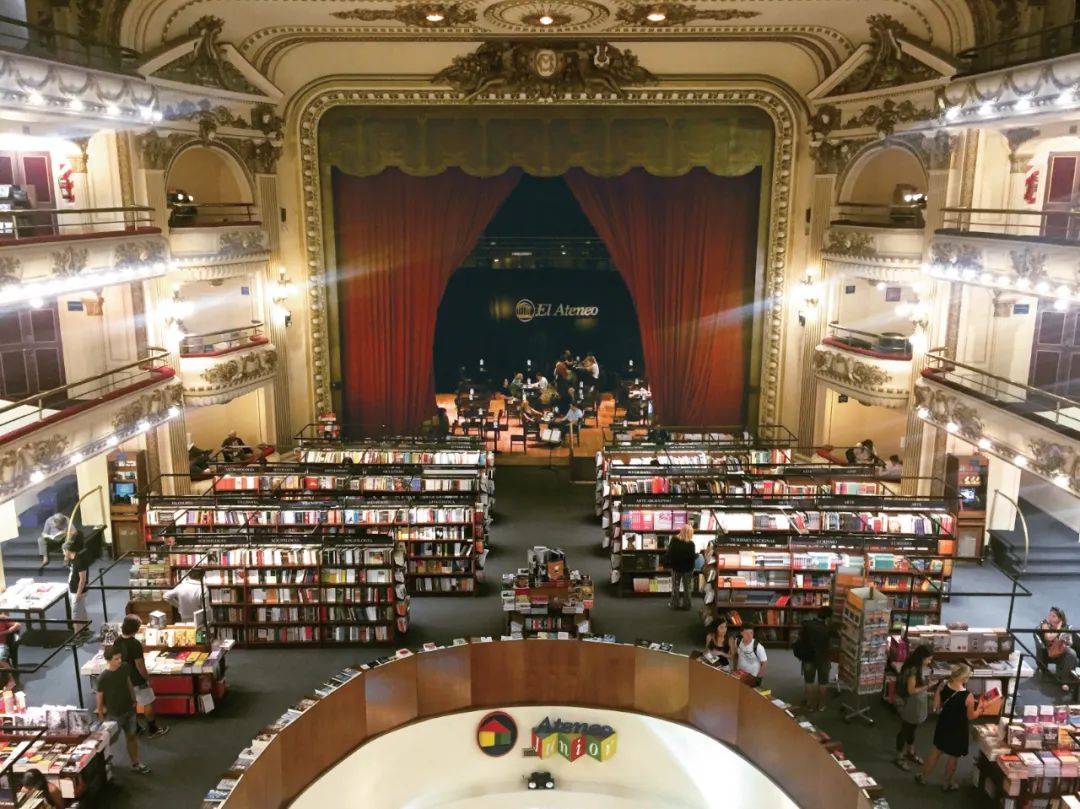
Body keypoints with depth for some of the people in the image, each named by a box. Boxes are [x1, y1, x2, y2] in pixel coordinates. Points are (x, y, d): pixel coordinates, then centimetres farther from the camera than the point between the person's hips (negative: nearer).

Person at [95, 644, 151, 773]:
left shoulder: (124, 668, -10)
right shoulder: (102, 678, -25)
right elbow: (100, 698, -15)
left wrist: (133, 700, 13)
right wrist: (101, 718, -8)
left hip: (129, 710, 5)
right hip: (113, 714, -4)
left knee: (131, 736, 16)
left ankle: (135, 763, 30)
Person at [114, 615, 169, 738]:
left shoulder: (117, 641, -5)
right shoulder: (135, 644, -27)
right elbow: (140, 665, -23)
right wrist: (147, 678, -9)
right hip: (137, 680, -7)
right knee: (148, 704, 8)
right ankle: (153, 729, 18)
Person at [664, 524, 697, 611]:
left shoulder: (674, 540, -11)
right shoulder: (691, 543, -19)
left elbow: (669, 553, -7)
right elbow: (693, 557, -15)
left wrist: (667, 564, 4)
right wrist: (697, 554, 6)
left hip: (675, 567, 2)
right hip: (687, 568, -2)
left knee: (675, 587, 14)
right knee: (687, 587, 13)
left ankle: (675, 604, 18)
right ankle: (686, 605, 17)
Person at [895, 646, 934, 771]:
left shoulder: (919, 667, 1)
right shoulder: (913, 669, -27)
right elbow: (911, 690, -25)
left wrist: (927, 683, 0)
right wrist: (928, 686, -22)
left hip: (917, 704, 9)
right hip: (909, 705, -9)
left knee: (912, 729, 24)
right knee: (905, 730, 6)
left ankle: (910, 753, 42)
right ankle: (899, 757, 21)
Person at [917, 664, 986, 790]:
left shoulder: (943, 687, -14)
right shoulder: (968, 696, -27)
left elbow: (937, 706, -2)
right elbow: (971, 716, -13)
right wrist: (980, 707, 3)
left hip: (943, 725, 5)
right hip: (958, 730, -5)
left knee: (936, 751, 24)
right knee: (953, 757, 18)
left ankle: (923, 776, 38)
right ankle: (947, 784, 37)